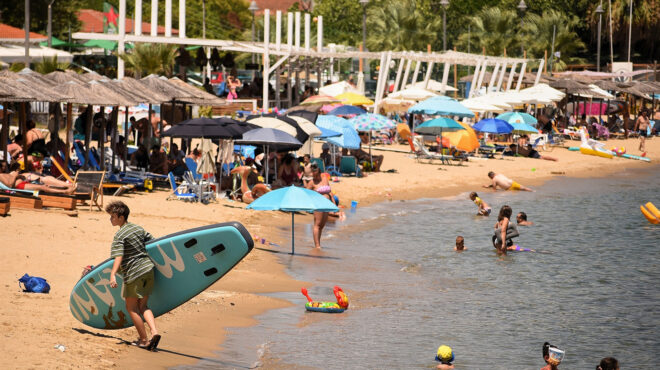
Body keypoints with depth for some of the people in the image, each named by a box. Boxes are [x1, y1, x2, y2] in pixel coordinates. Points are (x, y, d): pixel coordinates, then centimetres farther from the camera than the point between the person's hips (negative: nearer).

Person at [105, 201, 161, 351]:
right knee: (143, 306, 14)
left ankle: (143, 339, 7)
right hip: (148, 268, 7)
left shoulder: (120, 236, -11)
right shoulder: (138, 229, 11)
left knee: (131, 307, 7)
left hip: (134, 273, -7)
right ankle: (154, 332, -7)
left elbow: (119, 257, -24)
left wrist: (113, 274, -33)